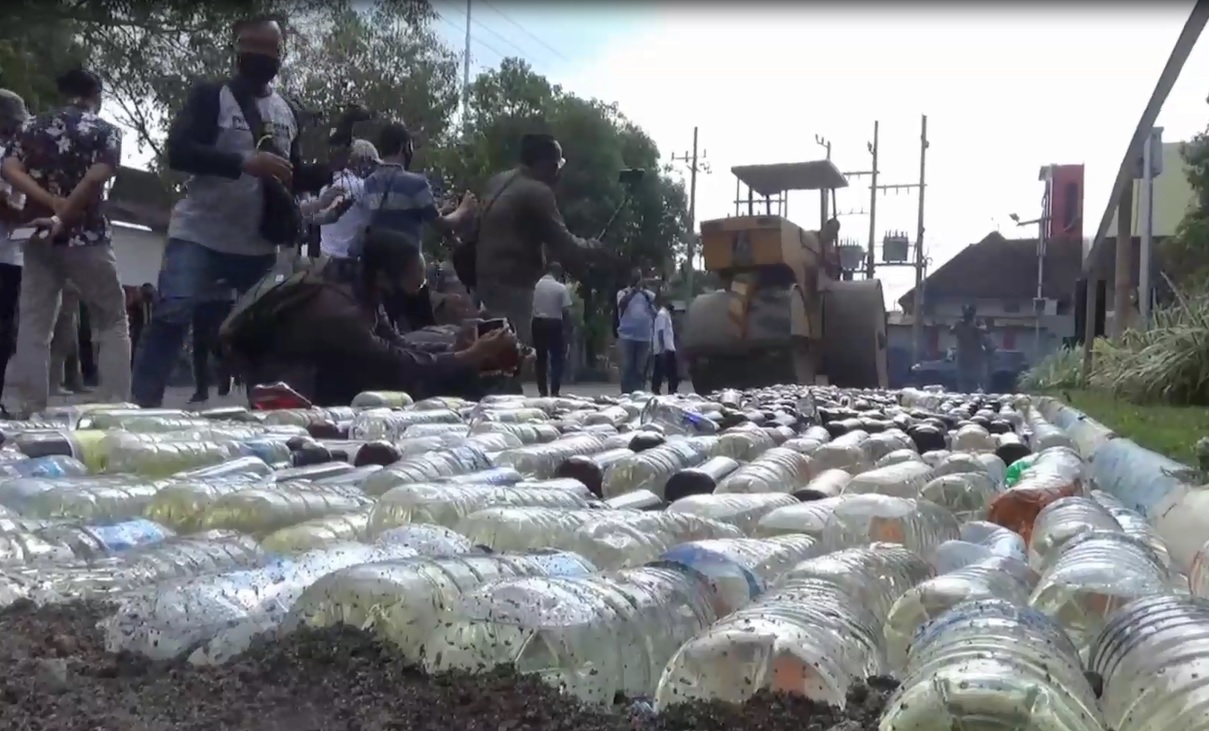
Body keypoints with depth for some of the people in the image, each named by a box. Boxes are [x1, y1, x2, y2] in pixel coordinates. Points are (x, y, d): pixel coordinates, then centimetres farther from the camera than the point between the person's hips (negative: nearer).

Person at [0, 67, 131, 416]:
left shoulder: (32, 125, 12)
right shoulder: (106, 130, 2)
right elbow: (96, 177, -15)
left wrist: (53, 203, -8)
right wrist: (64, 216, -10)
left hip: (40, 238, 3)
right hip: (87, 238, -3)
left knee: (33, 327, 6)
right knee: (113, 323, 6)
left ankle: (32, 413, 3)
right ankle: (116, 408, -2)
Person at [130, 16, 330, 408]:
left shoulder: (287, 112, 14)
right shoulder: (210, 95, -3)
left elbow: (291, 177, 21)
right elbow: (178, 151, -15)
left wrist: (331, 169, 1)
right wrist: (244, 162, -26)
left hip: (259, 244, 5)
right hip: (200, 234, -5)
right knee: (171, 316, -13)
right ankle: (143, 407, -7)